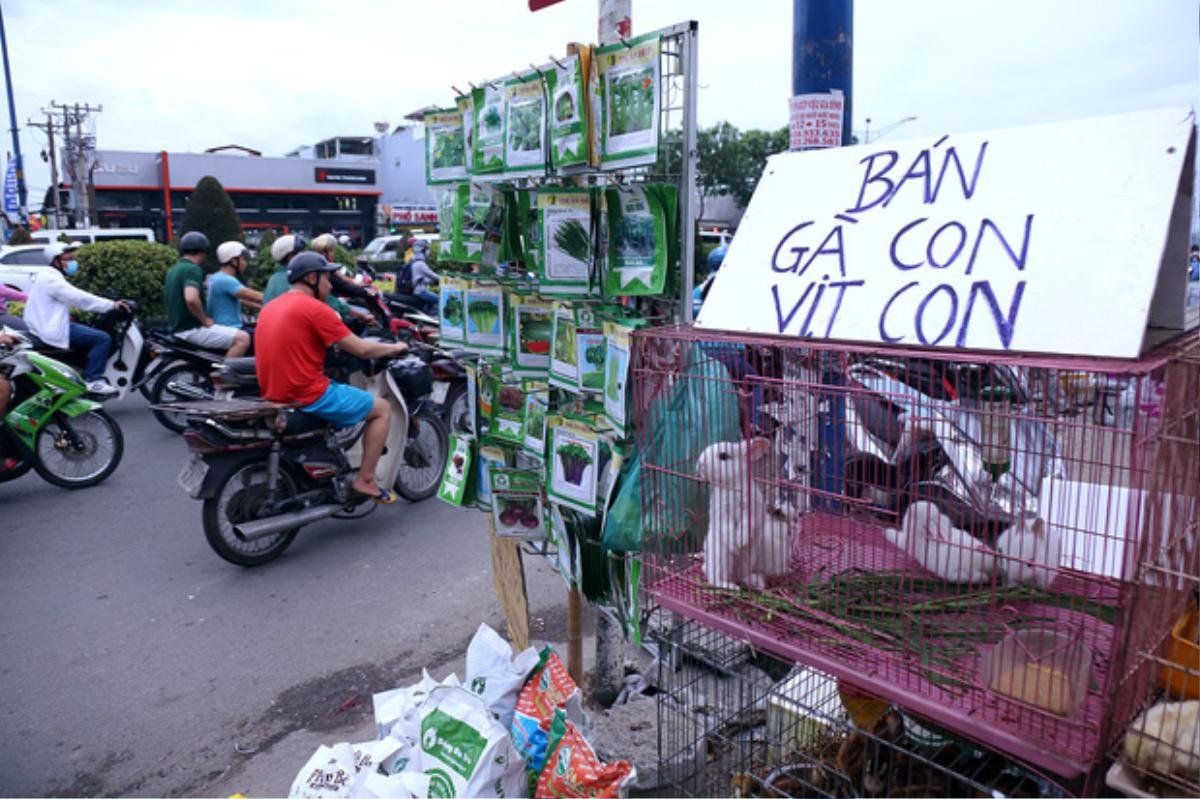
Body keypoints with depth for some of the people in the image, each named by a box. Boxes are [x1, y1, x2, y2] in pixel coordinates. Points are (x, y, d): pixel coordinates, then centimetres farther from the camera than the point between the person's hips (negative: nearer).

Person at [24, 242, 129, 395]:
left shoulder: (52, 278, 20)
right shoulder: (52, 279, -14)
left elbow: (76, 298, 17)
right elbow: (80, 298, -23)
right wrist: (112, 305, -21)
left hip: (50, 326, 11)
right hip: (54, 330, -11)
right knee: (103, 339, -18)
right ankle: (92, 380, -19)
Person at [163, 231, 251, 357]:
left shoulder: (172, 271, 17)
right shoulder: (193, 269, -14)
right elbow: (191, 299, -31)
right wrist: (204, 320, -17)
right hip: (192, 329, -10)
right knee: (242, 338, -20)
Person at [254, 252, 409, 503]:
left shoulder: (270, 307, 14)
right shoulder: (315, 308, -12)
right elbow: (362, 350, -11)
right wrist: (394, 347, 8)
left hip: (275, 395, 9)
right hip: (309, 395, -9)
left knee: (343, 393, 35)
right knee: (382, 410, 5)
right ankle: (365, 480, 4)